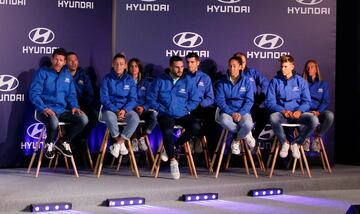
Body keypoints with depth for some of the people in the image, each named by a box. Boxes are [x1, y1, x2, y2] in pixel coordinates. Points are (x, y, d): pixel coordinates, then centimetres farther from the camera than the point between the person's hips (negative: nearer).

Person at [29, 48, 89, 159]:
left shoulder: (67, 75, 16)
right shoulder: (42, 73, 0)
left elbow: (71, 95, 19)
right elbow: (34, 93, -7)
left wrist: (74, 106, -2)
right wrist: (43, 108, -21)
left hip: (62, 110, 5)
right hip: (46, 110, -5)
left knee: (83, 119, -19)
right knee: (53, 122, -39)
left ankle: (63, 141, 4)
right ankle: (49, 143, -3)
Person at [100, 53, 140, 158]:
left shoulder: (130, 80, 8)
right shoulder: (107, 79, 2)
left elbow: (133, 99, 3)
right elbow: (104, 98, -4)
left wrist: (124, 110, -17)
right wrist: (115, 110, -18)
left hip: (126, 109, 2)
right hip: (110, 108, -2)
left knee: (135, 118, -31)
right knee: (110, 118, -37)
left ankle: (118, 144, -20)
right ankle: (121, 144, -16)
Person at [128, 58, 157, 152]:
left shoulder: (146, 82, 16)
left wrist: (143, 107, -9)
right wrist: (134, 107, -13)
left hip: (144, 109, 2)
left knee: (153, 114, -32)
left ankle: (141, 137, -9)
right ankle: (134, 139, -13)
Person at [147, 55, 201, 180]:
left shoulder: (187, 81, 8)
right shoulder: (160, 80, 5)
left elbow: (195, 100, 11)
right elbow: (151, 99, 6)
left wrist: (185, 109, -2)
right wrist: (162, 109, -5)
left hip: (182, 115, 2)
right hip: (166, 115, -2)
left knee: (195, 127, -28)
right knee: (167, 131, -34)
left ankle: (173, 146, -7)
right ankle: (173, 160, -20)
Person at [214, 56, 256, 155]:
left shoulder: (246, 81, 3)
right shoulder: (222, 82, 4)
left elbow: (249, 101, -2)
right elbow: (220, 100, -3)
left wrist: (240, 113, -18)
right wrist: (231, 113, -17)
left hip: (243, 111, 0)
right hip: (227, 111, 1)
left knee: (248, 124, -35)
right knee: (224, 121, -36)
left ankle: (236, 140, -1)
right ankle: (245, 135, -8)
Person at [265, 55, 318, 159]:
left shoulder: (300, 81, 9)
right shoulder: (275, 81, 6)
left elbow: (307, 101, 5)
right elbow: (269, 102, 0)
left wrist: (299, 110, -17)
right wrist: (283, 110, -17)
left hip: (297, 114, 1)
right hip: (281, 114, -1)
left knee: (313, 119, -30)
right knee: (273, 118, -37)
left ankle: (296, 143, -4)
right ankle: (284, 142, -8)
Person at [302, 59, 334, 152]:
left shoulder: (323, 84, 16)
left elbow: (326, 101, 7)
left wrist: (318, 112, -12)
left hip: (318, 112, 1)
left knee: (330, 115, -35)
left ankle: (317, 137, -10)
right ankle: (305, 138, -8)